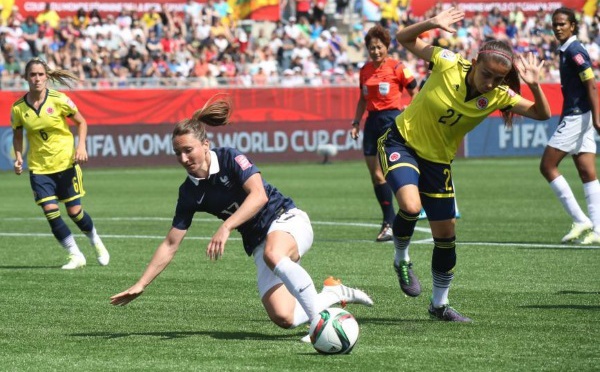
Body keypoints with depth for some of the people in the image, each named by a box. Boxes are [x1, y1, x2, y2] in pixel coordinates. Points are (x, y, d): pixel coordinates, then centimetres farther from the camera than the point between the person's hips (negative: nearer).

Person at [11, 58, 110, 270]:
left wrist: (81, 145, -12)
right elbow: (17, 135, 12)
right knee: (50, 212, -11)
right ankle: (75, 256, 4)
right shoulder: (18, 108, -6)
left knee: (75, 211, 1)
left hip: (66, 163, -1)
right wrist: (18, 157, -4)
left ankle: (97, 244, 31)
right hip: (39, 168, 1)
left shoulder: (59, 100, -11)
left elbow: (81, 122, 2)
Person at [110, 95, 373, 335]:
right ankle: (334, 293, 11)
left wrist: (225, 227, -37)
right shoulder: (190, 192, 2)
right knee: (283, 318, -16)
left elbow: (259, 195, -28)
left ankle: (320, 320, -33)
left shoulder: (230, 159, -13)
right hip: (258, 243, 5)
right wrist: (140, 286, 1)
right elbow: (170, 245, 6)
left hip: (286, 220, -5)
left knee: (272, 254, -42)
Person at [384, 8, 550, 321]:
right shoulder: (448, 64, -20)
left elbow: (541, 114, -12)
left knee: (446, 234, 8)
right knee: (410, 206, -30)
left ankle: (440, 304, 29)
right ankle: (402, 260, 2)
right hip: (402, 141, -4)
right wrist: (432, 24, -29)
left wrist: (534, 85, -30)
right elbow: (405, 39, -11)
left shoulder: (498, 96, -12)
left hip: (437, 161, 4)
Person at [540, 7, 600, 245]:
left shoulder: (574, 51, -13)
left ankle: (580, 221, -6)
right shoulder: (567, 50, 15)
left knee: (547, 166, -4)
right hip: (576, 118, 9)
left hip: (576, 117, -9)